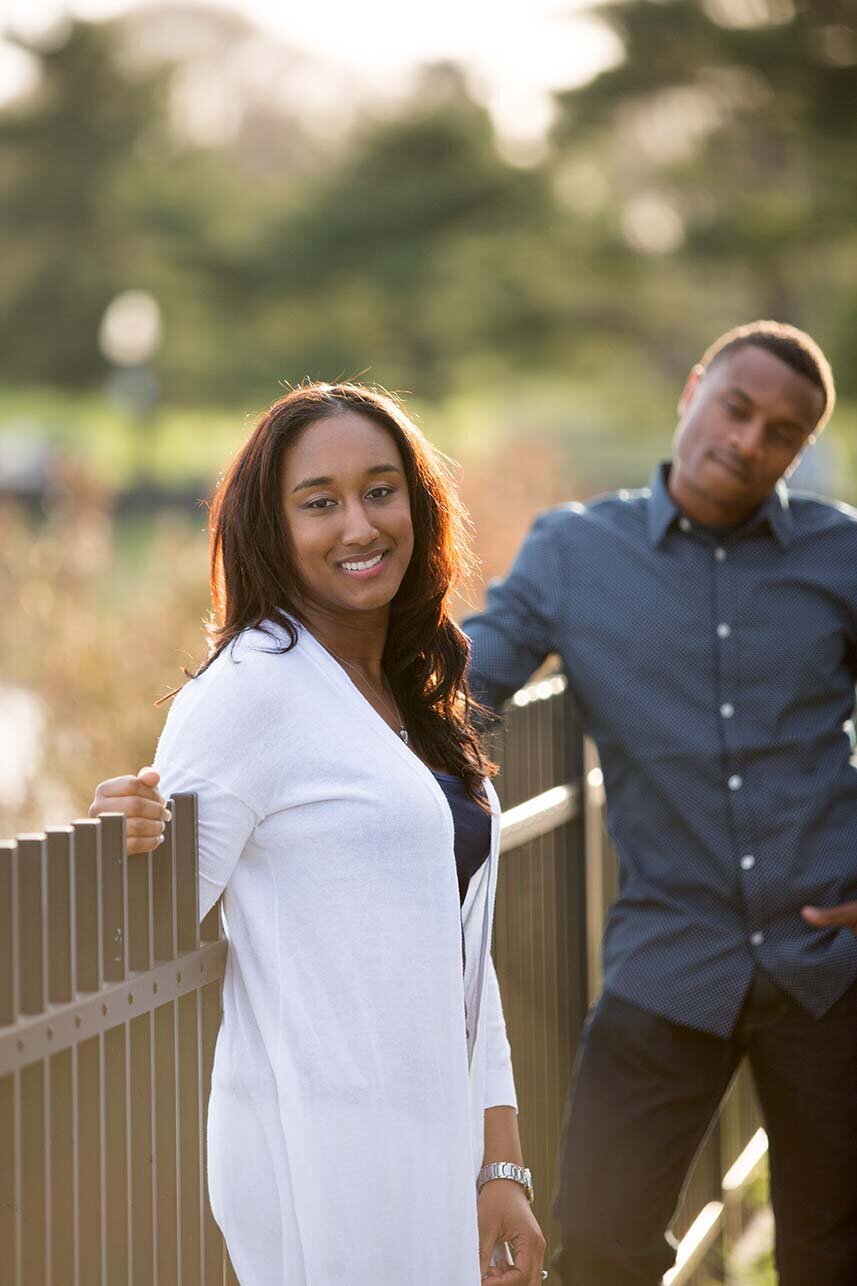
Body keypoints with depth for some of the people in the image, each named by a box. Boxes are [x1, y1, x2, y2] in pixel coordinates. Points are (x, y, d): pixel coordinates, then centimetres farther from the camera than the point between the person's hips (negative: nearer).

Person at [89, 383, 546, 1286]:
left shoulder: (419, 700, 14)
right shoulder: (251, 688, -11)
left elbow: (462, 958, 13)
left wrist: (501, 1170, 8)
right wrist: (127, 843, -35)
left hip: (439, 1158, 7)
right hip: (324, 1172, -7)